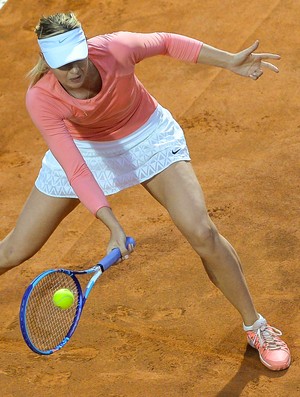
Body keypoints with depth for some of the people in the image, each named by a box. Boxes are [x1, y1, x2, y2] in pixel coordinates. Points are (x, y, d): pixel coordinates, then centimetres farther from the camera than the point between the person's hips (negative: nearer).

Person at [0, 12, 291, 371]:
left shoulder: (115, 49, -33)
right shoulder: (40, 99, -33)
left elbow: (165, 42, -10)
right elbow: (75, 169, -35)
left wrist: (230, 61, -14)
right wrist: (113, 225, -45)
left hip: (147, 136, 0)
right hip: (82, 146, 1)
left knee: (201, 231, -17)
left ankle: (256, 327, 3)